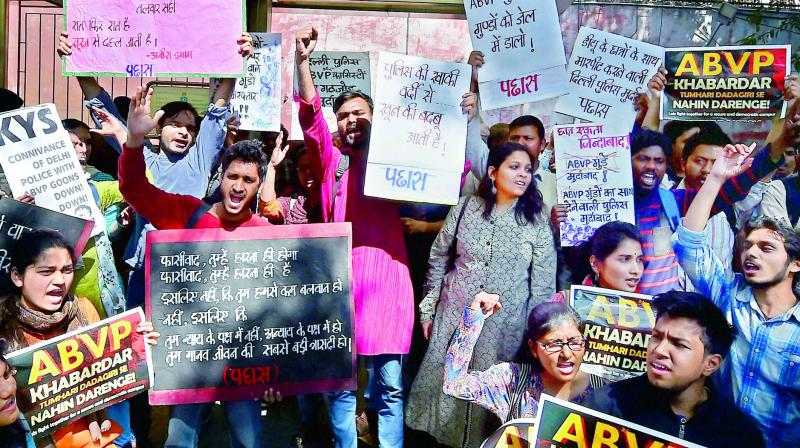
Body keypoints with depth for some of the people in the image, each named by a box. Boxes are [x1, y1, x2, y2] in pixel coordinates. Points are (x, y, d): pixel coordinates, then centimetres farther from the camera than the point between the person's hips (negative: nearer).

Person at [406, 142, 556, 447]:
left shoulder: (537, 221, -5)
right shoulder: (465, 208, -2)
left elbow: (544, 283, -2)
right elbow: (438, 260, 5)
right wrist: (428, 309, 6)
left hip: (505, 324, -1)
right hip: (455, 315, 2)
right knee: (441, 382, 10)